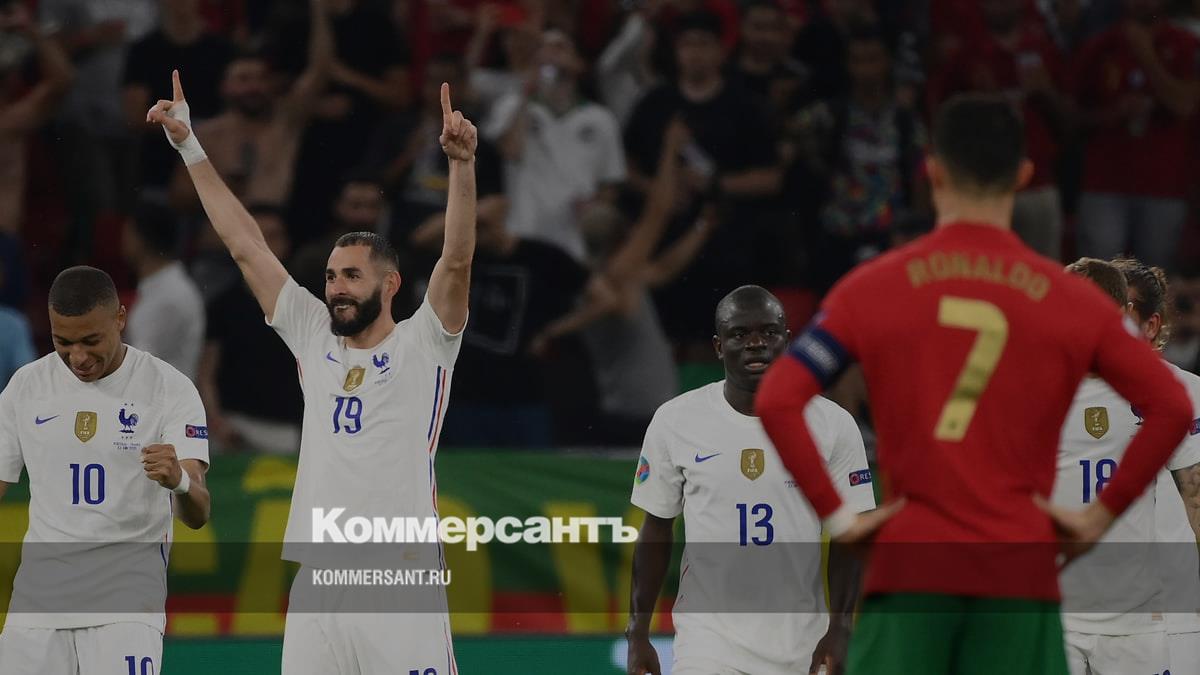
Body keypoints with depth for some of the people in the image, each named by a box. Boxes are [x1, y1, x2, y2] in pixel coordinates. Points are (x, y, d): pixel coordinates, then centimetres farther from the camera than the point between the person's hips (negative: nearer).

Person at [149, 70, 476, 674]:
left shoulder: (422, 346, 3)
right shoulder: (314, 340, 15)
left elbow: (457, 260, -12)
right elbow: (245, 245, 16)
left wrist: (462, 161, -25)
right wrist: (189, 147, 16)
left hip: (401, 586, -5)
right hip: (316, 581, 5)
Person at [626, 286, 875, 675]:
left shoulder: (832, 424, 0)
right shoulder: (676, 421, 0)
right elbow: (656, 533, 7)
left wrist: (839, 629, -6)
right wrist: (637, 633, 5)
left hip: (802, 644, 1)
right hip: (709, 640, -1)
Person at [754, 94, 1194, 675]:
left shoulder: (870, 289, 5)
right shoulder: (1072, 300, 5)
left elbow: (776, 402, -3)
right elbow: (1172, 408, -1)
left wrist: (836, 516, 0)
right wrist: (1102, 514, 4)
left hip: (910, 563, 0)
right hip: (1021, 570, 0)